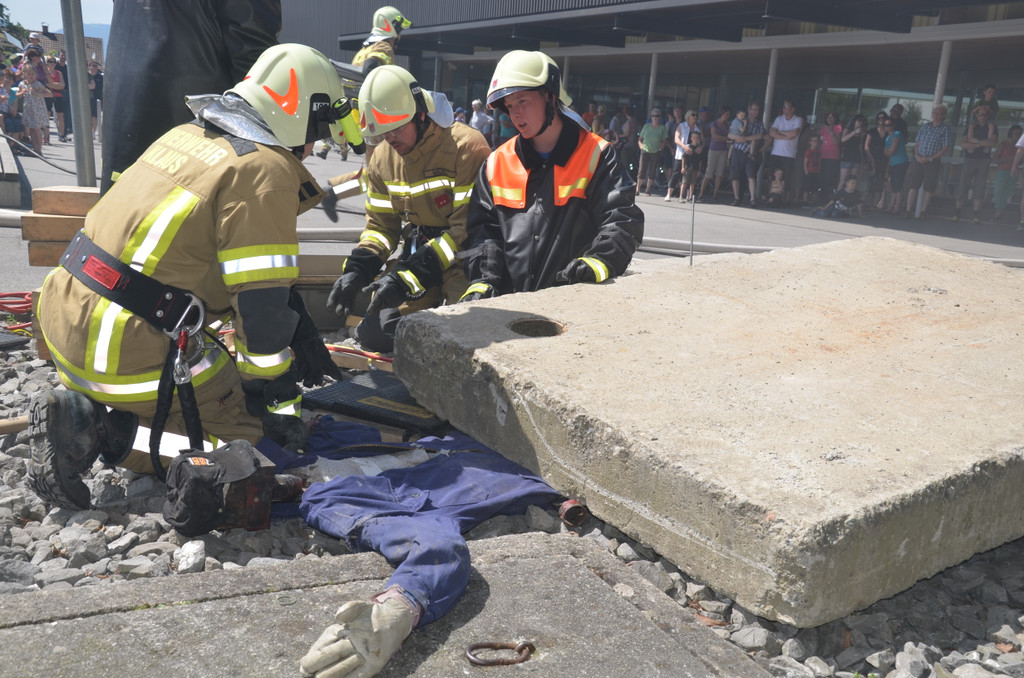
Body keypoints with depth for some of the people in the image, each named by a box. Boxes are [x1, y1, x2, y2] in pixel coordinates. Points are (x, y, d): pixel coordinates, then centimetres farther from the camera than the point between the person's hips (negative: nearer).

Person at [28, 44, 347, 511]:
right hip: (128, 348, -9)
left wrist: (300, 332, 22)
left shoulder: (189, 134, 14)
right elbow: (261, 304, -17)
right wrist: (280, 399, -2)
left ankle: (83, 416, 8)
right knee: (251, 434, 2)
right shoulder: (265, 170, -13)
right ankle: (102, 431, -9)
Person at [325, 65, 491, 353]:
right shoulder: (382, 159, 4)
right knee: (373, 334, 5)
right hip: (419, 253, 7)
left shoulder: (466, 146, -20)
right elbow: (381, 225, 12)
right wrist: (356, 270, -8)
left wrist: (407, 275, -25)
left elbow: (469, 228, -23)